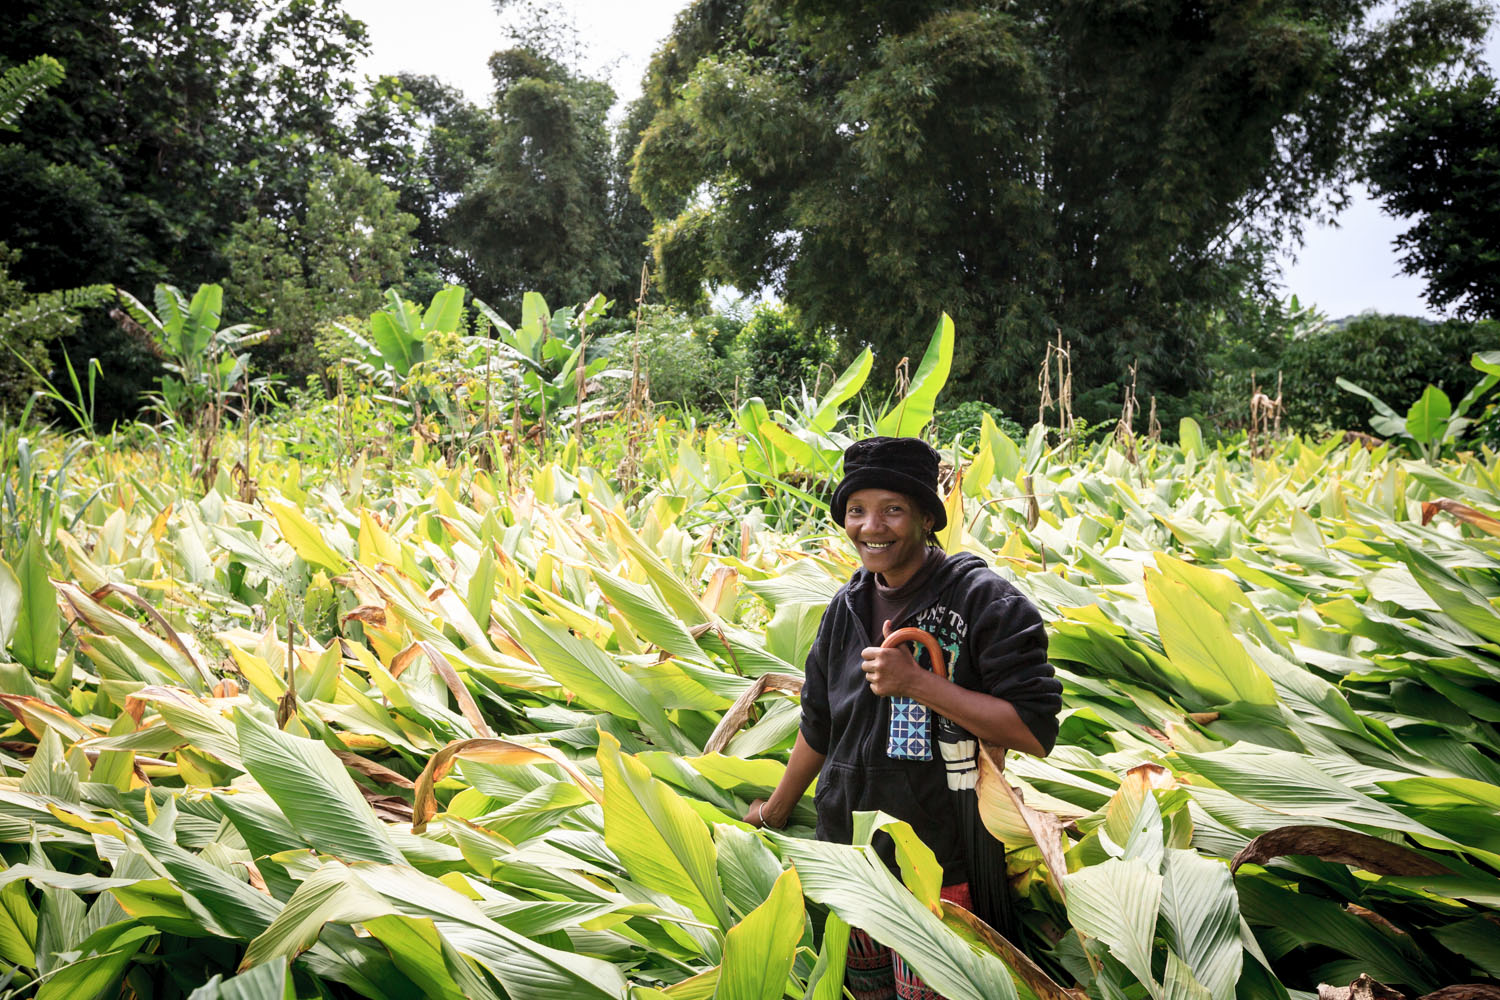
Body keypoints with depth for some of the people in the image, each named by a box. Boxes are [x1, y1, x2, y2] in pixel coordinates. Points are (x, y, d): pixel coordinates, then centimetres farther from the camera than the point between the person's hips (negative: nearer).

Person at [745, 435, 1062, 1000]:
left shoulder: (982, 601, -13)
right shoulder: (848, 607, 7)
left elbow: (1036, 732, -20)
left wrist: (918, 682, -24)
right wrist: (775, 810, 29)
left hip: (940, 865, -6)